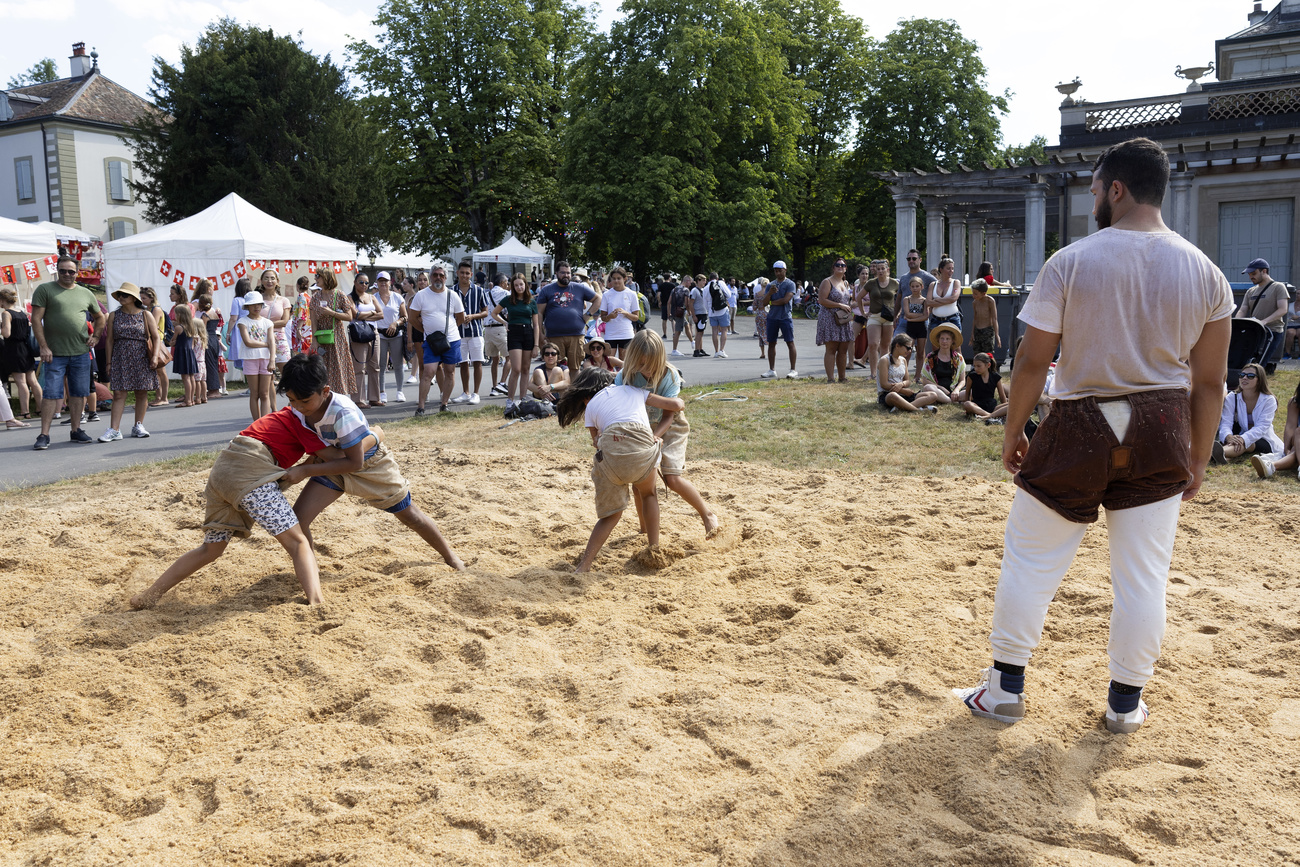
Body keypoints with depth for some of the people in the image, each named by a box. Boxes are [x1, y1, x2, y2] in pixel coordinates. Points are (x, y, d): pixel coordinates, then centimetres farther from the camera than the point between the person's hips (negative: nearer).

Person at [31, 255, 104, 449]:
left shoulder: (86, 293, 12)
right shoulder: (45, 290, 0)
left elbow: (100, 317, 26)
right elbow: (36, 319, -4)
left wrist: (95, 336, 10)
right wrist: (44, 347, -11)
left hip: (81, 353, 4)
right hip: (54, 353, -4)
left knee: (79, 393, 8)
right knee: (51, 393, -5)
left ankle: (76, 430, 18)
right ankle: (44, 435, -2)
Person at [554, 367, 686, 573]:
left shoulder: (590, 407, 28)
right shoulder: (634, 390, 31)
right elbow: (676, 405, 33)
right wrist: (680, 401, 55)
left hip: (609, 451, 0)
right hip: (643, 446, 0)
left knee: (611, 513, 17)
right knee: (649, 494, 31)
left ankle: (584, 565, 6)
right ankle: (655, 551, 27)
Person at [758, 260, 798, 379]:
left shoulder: (790, 284, -1)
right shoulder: (770, 285, 14)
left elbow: (786, 300, -14)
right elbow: (764, 303, 5)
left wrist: (771, 303, -2)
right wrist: (770, 293, -14)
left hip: (785, 317, -5)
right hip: (772, 317, 5)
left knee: (790, 343, -6)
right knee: (771, 343, 6)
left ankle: (793, 370, -3)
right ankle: (772, 371, 11)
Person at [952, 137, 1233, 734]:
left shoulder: (1071, 262, -10)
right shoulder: (1203, 272, 0)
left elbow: (1033, 360, -9)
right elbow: (1210, 381, 2)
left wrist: (1013, 433, 3)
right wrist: (1197, 459, 12)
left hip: (1081, 427, -3)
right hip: (1162, 433, 3)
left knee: (1030, 558, 10)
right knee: (1143, 574, 12)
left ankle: (1005, 688, 19)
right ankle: (1126, 703, 24)